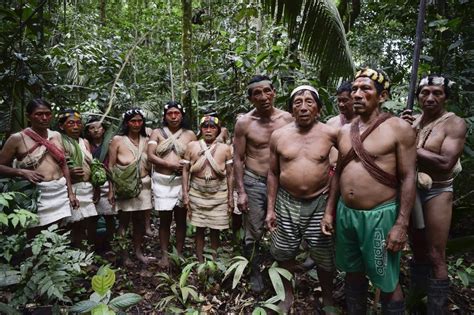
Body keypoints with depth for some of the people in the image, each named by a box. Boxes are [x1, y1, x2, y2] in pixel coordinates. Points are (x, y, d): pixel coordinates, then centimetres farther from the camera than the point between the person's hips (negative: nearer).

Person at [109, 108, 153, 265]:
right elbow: (111, 166, -5)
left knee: (140, 220, 13)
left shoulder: (146, 140, 6)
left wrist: (151, 184, 7)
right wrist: (111, 190, -8)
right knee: (124, 221, 5)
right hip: (125, 186, -4)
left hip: (143, 185, 4)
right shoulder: (117, 140, -5)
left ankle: (138, 252, 27)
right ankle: (124, 255, 18)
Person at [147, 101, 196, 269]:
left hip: (182, 181, 1)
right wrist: (170, 164, -14)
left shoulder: (190, 134, 7)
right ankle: (164, 255, 17)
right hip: (162, 181, 0)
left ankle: (179, 253, 20)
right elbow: (150, 156, -3)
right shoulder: (157, 133, 7)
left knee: (181, 219, 7)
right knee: (165, 219, 5)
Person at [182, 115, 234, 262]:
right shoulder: (192, 146, 1)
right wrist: (185, 194, -4)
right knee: (199, 228, 8)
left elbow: (229, 174, 2)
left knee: (215, 229, 7)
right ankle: (200, 261, 22)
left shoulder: (225, 148, 1)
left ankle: (213, 261, 22)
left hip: (219, 195, 0)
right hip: (197, 193, 0)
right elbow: (185, 171, 2)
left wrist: (230, 197, -1)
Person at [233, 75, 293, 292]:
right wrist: (241, 192, -8)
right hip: (254, 182, -2)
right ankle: (255, 272, 28)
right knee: (253, 233, 7)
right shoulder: (244, 123, -7)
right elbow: (238, 158, -4)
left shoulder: (287, 119, -1)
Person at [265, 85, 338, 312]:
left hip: (320, 203, -1)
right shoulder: (278, 135, -2)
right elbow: (273, 173, 3)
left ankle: (327, 298, 38)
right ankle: (288, 295, 39)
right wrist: (270, 209, 1)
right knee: (284, 254, 14)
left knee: (324, 257, 12)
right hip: (286, 203, 2)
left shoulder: (330, 134, -7)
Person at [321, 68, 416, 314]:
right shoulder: (344, 131, 7)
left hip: (380, 215, -5)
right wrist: (329, 211, 10)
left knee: (387, 283, 7)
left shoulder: (399, 128, -8)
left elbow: (408, 178, -10)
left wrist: (402, 224, -15)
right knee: (353, 272, 19)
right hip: (345, 213, 5)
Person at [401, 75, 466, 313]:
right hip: (411, 189, 6)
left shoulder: (454, 123, -12)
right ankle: (416, 296, 38)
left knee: (435, 256, 1)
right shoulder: (412, 120, 4)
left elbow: (445, 163, -25)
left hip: (436, 192, -5)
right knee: (417, 248, 20)